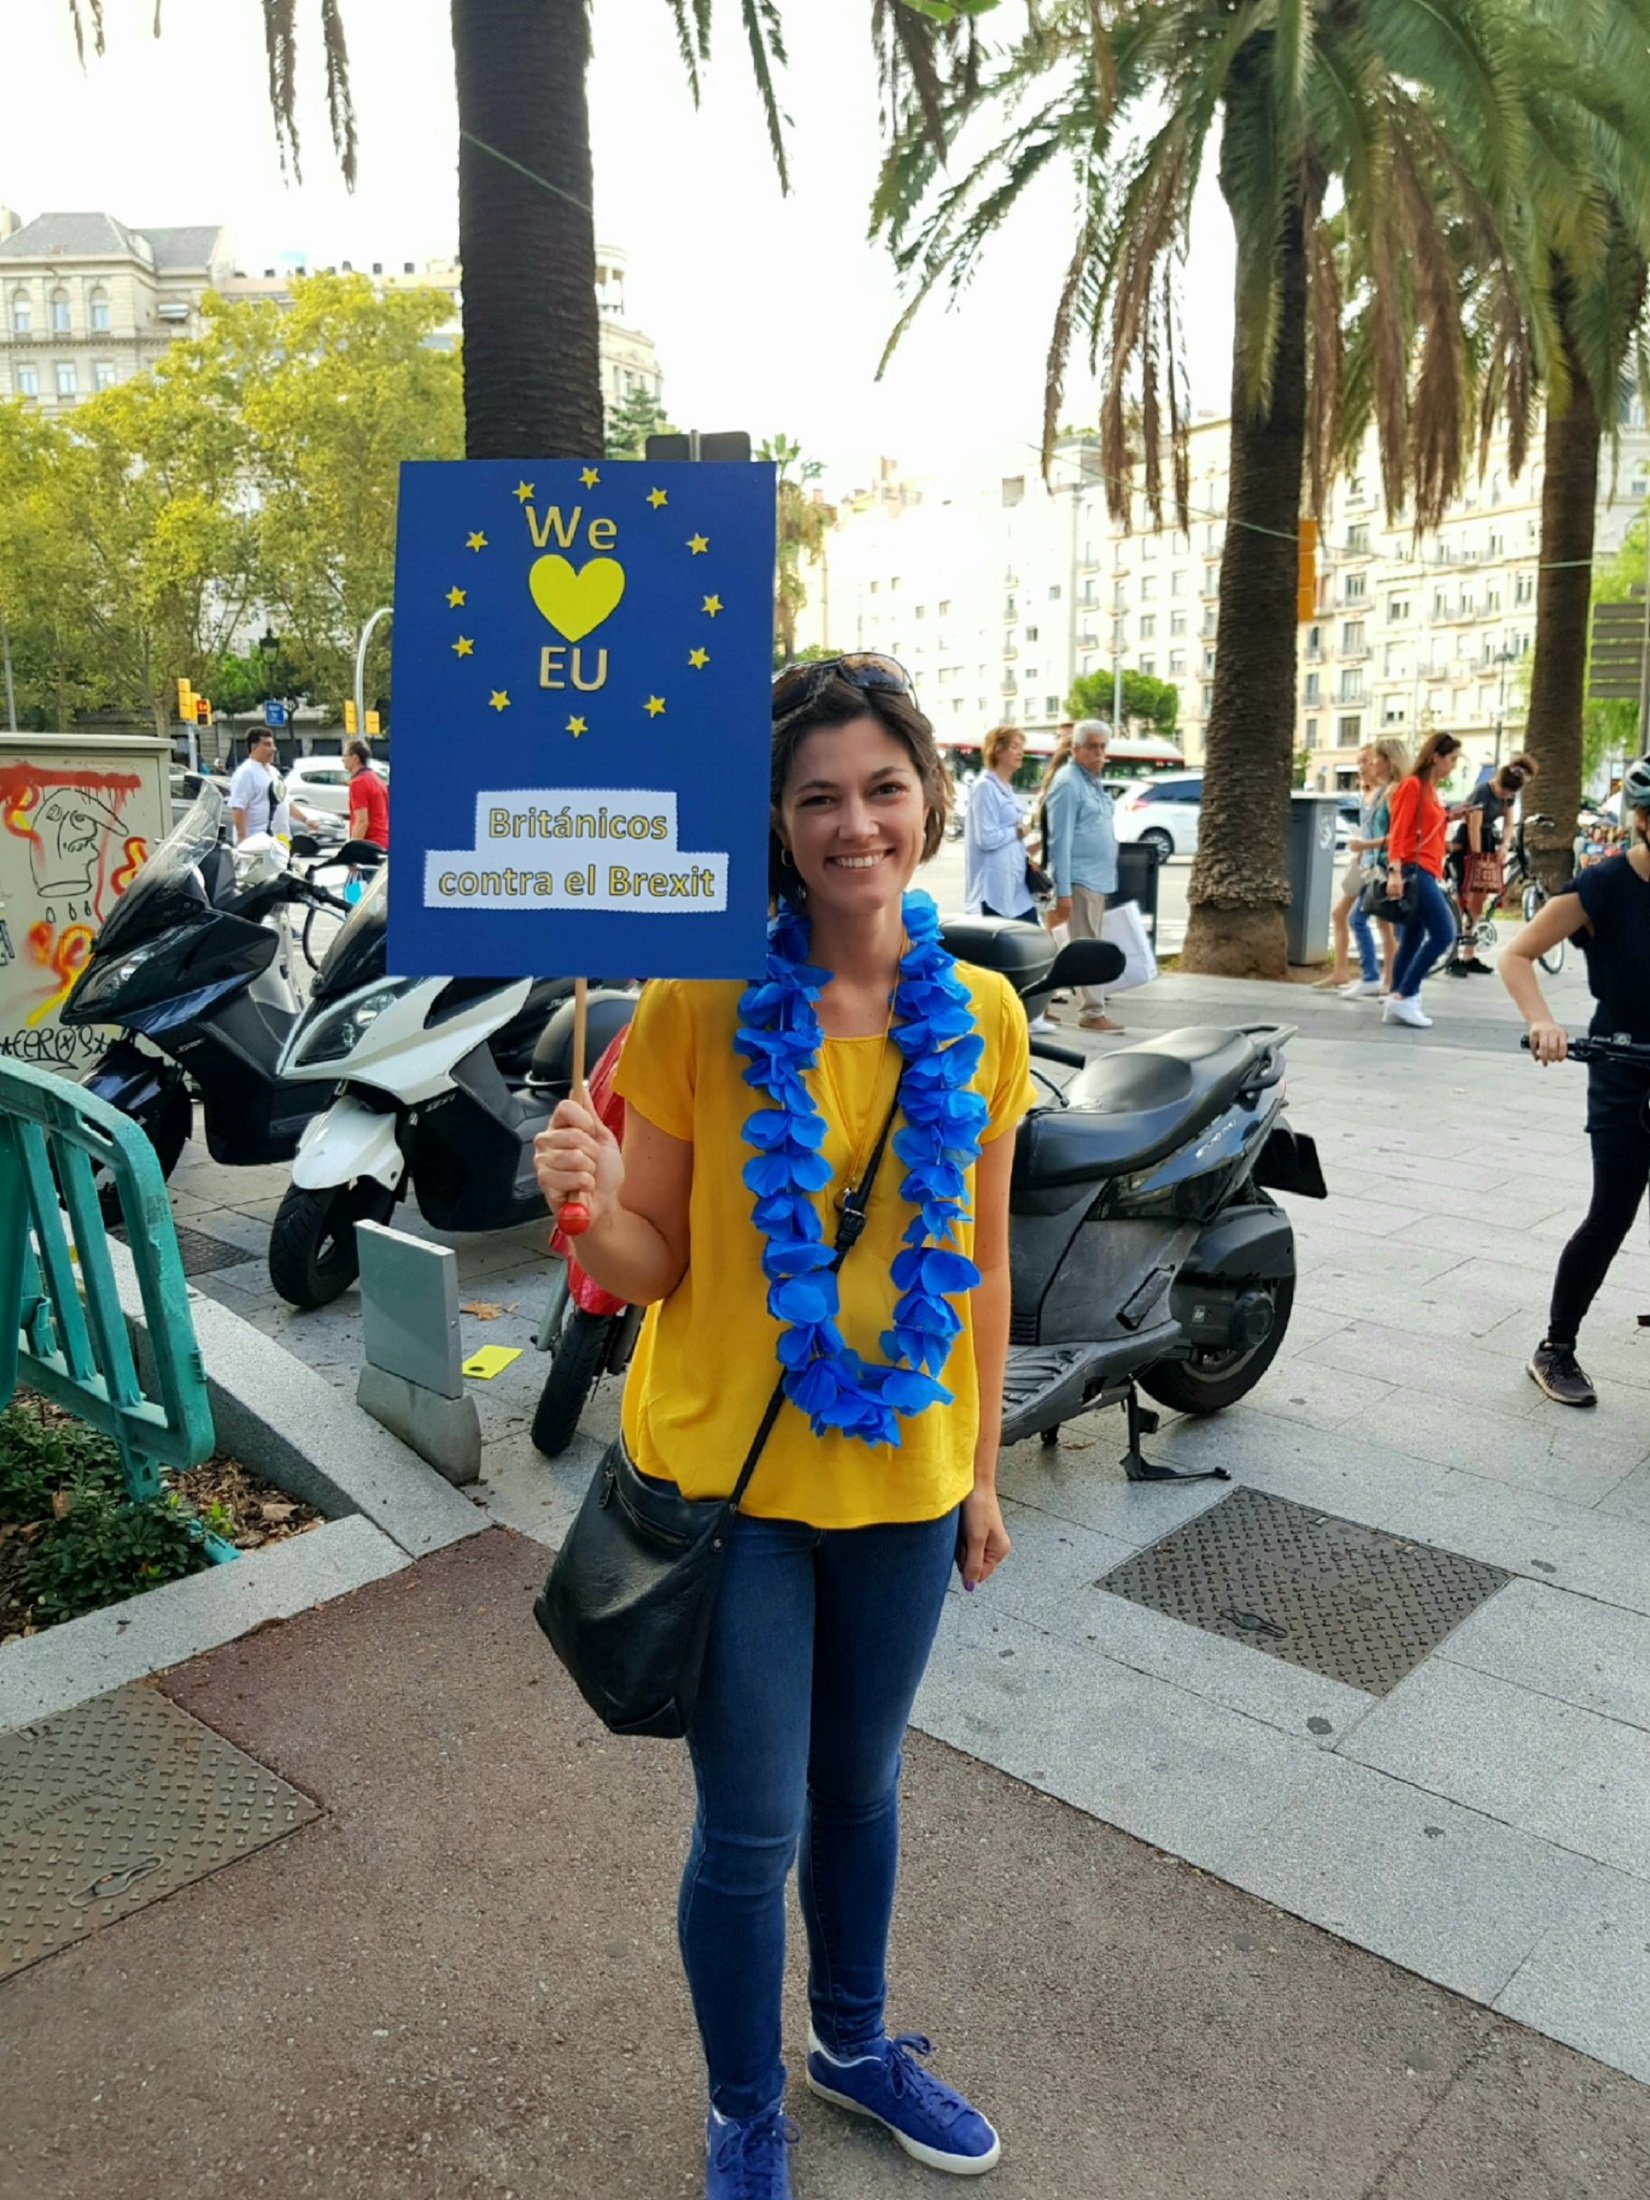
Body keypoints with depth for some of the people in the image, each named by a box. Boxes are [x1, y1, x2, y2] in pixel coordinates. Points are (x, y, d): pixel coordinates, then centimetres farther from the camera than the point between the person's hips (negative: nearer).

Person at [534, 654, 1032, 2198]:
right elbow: (652, 1268, -9)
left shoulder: (977, 1016, -3)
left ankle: (853, 2040, 53)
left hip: (900, 1480, 3)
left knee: (859, 1785, 24)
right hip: (726, 1474, -3)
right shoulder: (702, 1001, -14)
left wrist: (981, 1472, 10)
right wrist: (591, 1209, -31)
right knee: (751, 1828, 11)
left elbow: (978, 1263, 5)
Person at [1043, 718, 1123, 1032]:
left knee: (1090, 945, 11)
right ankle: (1093, 1011, -4)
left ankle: (1091, 1006, 16)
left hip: (1099, 879, 9)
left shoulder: (1094, 782, 16)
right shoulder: (1069, 785, -12)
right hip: (1080, 879, -9)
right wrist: (1063, 891, -20)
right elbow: (1060, 841, -16)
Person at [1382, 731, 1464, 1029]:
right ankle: (1402, 997, -11)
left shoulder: (1430, 789, 18)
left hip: (1426, 872, 9)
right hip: (1414, 870, -9)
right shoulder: (1413, 785, -7)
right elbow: (1398, 832, -14)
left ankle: (1395, 1005, 9)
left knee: (1413, 940, 7)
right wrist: (1395, 871, -23)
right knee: (1443, 933, -14)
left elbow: (1429, 834, 16)